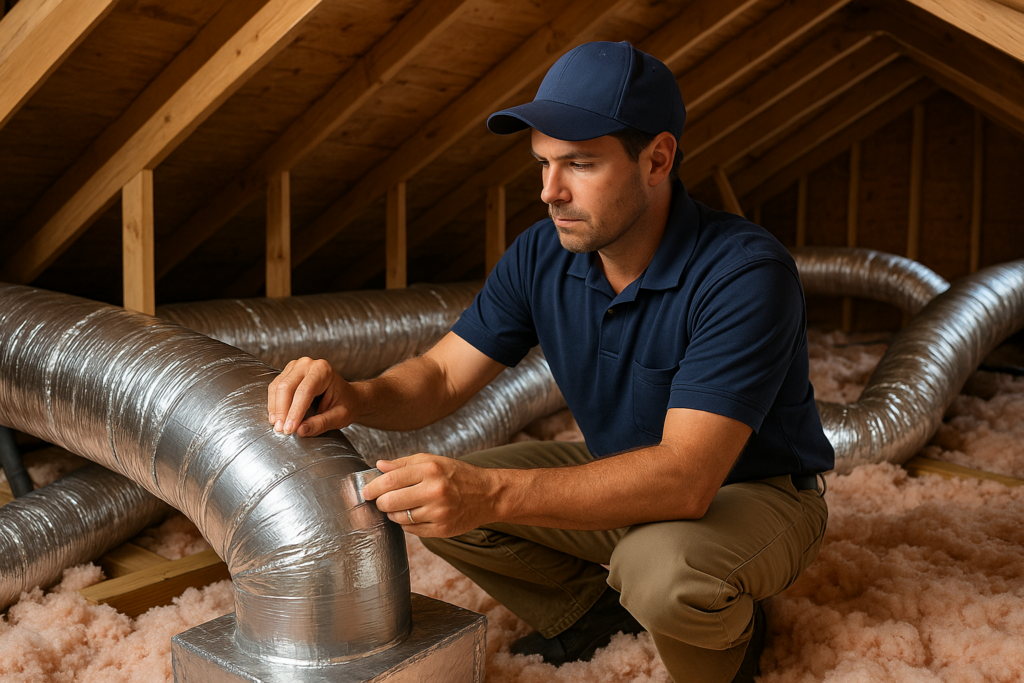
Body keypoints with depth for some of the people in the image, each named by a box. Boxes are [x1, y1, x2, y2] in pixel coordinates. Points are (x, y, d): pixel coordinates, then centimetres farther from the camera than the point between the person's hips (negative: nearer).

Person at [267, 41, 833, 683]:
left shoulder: (746, 273, -31)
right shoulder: (542, 257, -10)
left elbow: (683, 479, -39)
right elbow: (441, 376, -7)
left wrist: (491, 493, -50)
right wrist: (358, 397, -31)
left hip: (756, 493, -5)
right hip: (623, 474, 6)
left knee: (665, 569, -39)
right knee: (433, 498, -9)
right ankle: (597, 605, 12)